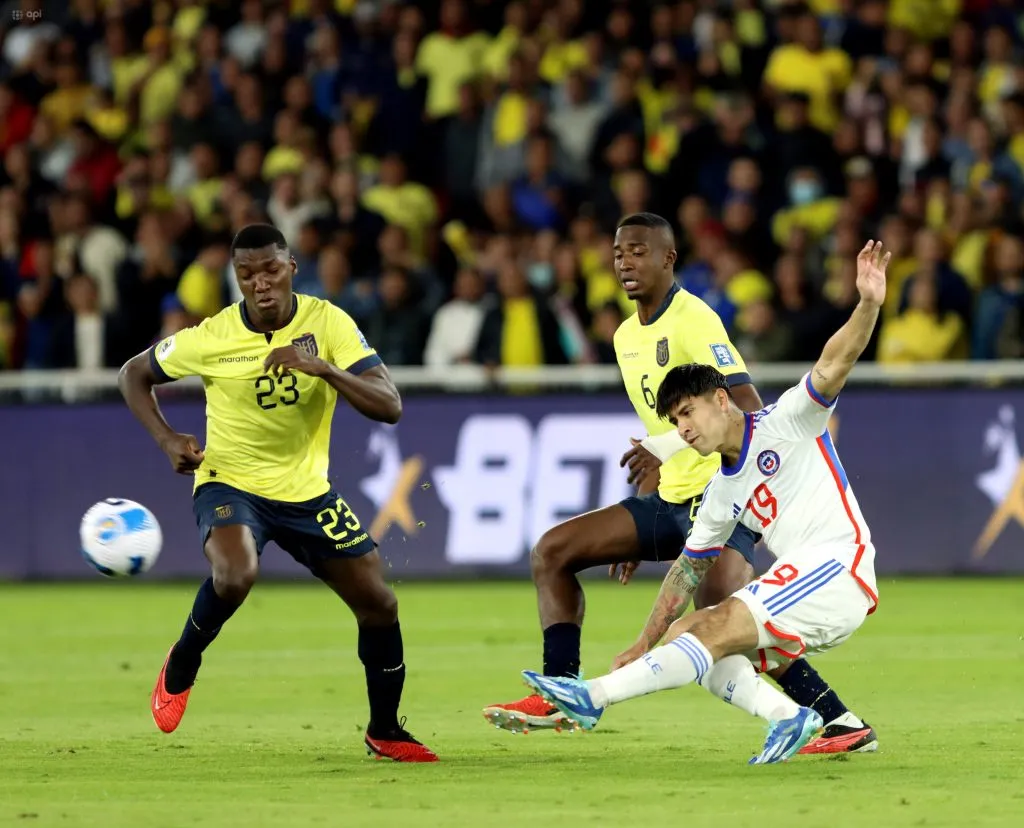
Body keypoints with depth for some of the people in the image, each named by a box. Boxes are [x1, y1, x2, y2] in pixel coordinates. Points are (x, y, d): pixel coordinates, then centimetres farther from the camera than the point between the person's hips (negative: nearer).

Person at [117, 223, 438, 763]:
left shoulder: (328, 322, -13)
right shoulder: (210, 337, -15)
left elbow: (388, 406, -20)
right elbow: (135, 374, 2)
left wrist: (321, 367, -35)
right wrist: (167, 441, -13)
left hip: (307, 491, 3)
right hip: (230, 484, -3)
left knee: (379, 604, 0)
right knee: (235, 574, -34)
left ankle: (384, 731, 23)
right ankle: (180, 667, -4)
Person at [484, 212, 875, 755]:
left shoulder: (692, 319, -13)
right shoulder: (626, 336, 15)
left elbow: (748, 409, -23)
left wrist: (668, 446, -30)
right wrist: (637, 531, 27)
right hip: (670, 501, 9)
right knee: (553, 551, 4)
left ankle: (843, 723, -26)